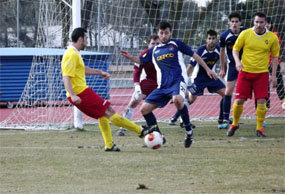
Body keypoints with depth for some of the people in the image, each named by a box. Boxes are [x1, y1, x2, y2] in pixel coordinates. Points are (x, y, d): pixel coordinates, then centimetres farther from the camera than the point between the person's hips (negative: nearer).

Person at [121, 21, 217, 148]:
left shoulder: (176, 44, 8)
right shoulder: (154, 51, 19)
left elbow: (194, 55, 11)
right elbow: (141, 61, 27)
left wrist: (207, 69, 10)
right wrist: (130, 57, 6)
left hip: (178, 80, -6)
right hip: (163, 86, 6)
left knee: (177, 99, -39)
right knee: (144, 109, -4)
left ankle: (189, 131, -22)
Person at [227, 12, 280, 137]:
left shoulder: (272, 37, -1)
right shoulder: (245, 34, -3)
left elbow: (275, 56, 8)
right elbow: (235, 49, 5)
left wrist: (273, 75, 2)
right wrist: (237, 61, -15)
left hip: (262, 73, 0)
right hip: (245, 72, 0)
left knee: (261, 101, -8)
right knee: (239, 100, -2)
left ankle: (259, 128, 6)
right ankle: (234, 124, 20)